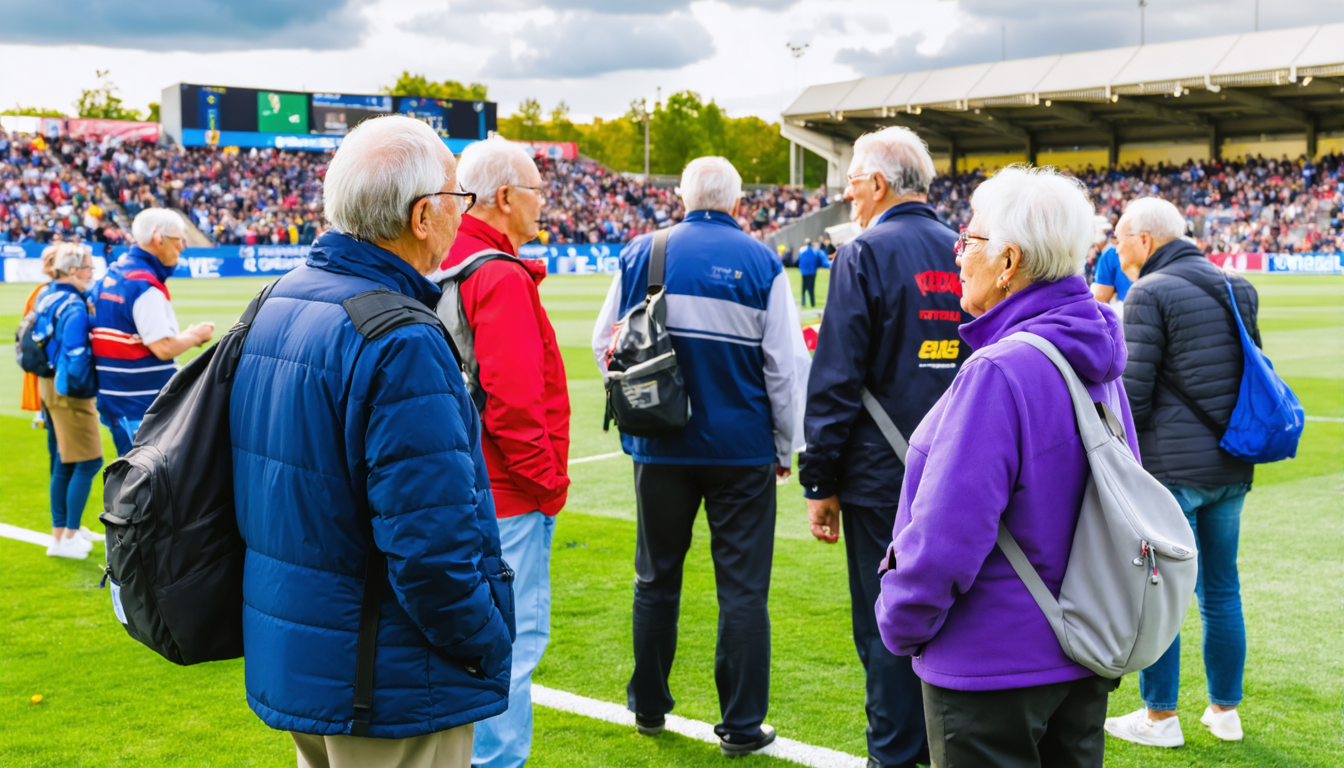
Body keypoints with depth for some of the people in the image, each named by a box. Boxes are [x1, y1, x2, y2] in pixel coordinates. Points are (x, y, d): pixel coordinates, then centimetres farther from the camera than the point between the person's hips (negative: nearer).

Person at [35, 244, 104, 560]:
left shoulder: (46, 297, 9)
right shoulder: (74, 307, -20)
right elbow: (76, 357, -26)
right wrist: (87, 385, -14)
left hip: (50, 387, 10)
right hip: (70, 392, -10)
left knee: (64, 462, 17)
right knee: (89, 462, -2)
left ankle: (61, 530, 25)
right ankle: (68, 538, 2)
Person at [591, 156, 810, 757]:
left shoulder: (640, 254, 1)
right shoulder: (761, 263, -5)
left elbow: (605, 344, 9)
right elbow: (786, 364, -5)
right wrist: (785, 447, 5)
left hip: (660, 446, 3)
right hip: (742, 448, -2)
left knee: (656, 579, 16)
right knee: (742, 588, 4)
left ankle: (648, 707, 28)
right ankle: (742, 726, 9)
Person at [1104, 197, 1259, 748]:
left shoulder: (1150, 293, -11)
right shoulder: (1236, 289, 12)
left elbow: (1133, 393, -15)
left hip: (1171, 468, -7)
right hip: (1232, 467, 7)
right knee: (1221, 590, 15)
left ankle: (1159, 717, 11)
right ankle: (1225, 709, 25)